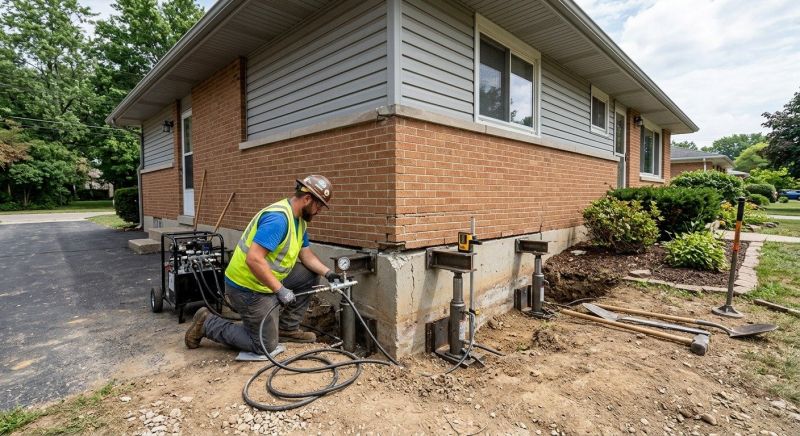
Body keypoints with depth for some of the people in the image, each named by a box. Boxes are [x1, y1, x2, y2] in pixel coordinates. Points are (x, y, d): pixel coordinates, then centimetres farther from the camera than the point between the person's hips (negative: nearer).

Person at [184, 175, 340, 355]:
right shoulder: (278, 218, -27)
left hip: (267, 279, 9)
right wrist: (280, 290, -30)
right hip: (247, 287, -9)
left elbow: (306, 254, 9)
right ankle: (207, 323, 12)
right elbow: (253, 259, -33)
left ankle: (287, 328, 17)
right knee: (266, 346, 2)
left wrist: (327, 272, -5)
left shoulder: (299, 218, 5)